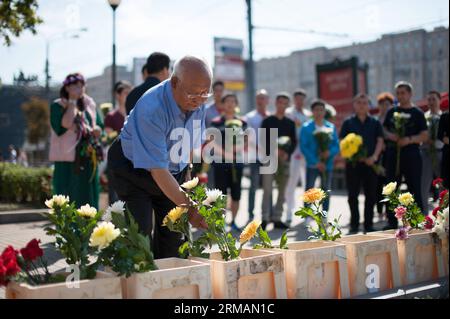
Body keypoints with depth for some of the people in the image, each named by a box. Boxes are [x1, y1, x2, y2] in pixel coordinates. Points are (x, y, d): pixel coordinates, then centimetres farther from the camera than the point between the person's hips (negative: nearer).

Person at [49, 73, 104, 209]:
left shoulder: (90, 104, 13)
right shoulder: (58, 106, -1)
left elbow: (99, 129, 15)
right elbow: (65, 124, -18)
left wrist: (92, 130, -8)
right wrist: (72, 102, -11)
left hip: (89, 160, 5)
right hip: (67, 160, -5)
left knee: (89, 199, 7)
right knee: (68, 200, -6)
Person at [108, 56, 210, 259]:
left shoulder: (197, 102, -12)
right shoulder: (151, 109, -35)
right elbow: (158, 170, -35)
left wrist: (187, 172, 14)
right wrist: (188, 207, -36)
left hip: (176, 170, 6)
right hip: (136, 170, -6)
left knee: (173, 235, 2)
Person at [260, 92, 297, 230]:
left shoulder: (290, 123, 14)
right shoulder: (267, 121, 5)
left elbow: (294, 142, 11)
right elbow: (263, 140, -2)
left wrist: (287, 153, -8)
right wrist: (274, 150, -16)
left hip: (285, 159, 4)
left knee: (282, 191, 5)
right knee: (267, 189, -11)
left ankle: (277, 218, 12)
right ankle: (265, 218, -8)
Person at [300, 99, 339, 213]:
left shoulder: (331, 127, 8)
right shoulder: (306, 127, -1)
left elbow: (336, 145, 7)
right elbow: (303, 147, -7)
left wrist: (330, 152, -16)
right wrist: (316, 162, -14)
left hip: (327, 164, 3)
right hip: (312, 165, -3)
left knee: (326, 191, 8)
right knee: (309, 190, -5)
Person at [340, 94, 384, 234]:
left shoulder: (375, 123, 8)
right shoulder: (348, 122, 5)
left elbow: (380, 141, 3)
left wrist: (374, 157, -13)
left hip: (370, 163, 1)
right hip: (353, 163, -1)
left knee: (371, 195, 5)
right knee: (352, 195, 2)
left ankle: (368, 225, 15)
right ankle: (354, 225, 11)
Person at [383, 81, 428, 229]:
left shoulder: (417, 113, 1)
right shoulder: (391, 112, 12)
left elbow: (424, 135, -5)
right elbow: (384, 130, 14)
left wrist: (409, 139, -20)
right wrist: (389, 135, -8)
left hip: (411, 155, -4)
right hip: (393, 154, 4)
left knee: (415, 189, 0)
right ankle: (392, 221, 14)